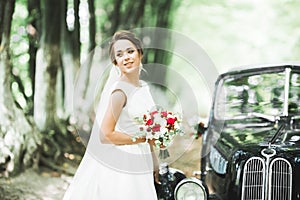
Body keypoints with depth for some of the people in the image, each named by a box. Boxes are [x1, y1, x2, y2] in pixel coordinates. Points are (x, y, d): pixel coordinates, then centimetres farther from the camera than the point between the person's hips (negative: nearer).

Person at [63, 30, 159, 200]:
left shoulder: (144, 87, 7)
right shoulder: (120, 90, -17)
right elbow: (106, 135, -21)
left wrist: (154, 160, 17)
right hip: (120, 165, -8)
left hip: (140, 166, 8)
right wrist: (142, 139, -16)